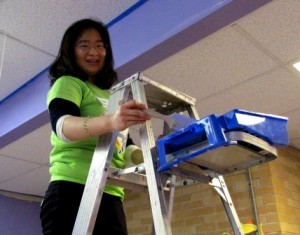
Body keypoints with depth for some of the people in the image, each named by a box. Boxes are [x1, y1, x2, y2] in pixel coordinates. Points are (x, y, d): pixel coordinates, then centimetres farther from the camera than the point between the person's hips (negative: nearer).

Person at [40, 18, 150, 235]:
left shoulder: (110, 96, 24)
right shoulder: (67, 83, 4)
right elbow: (61, 125, -18)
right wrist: (110, 122, -37)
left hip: (110, 194, 6)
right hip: (72, 189, -6)